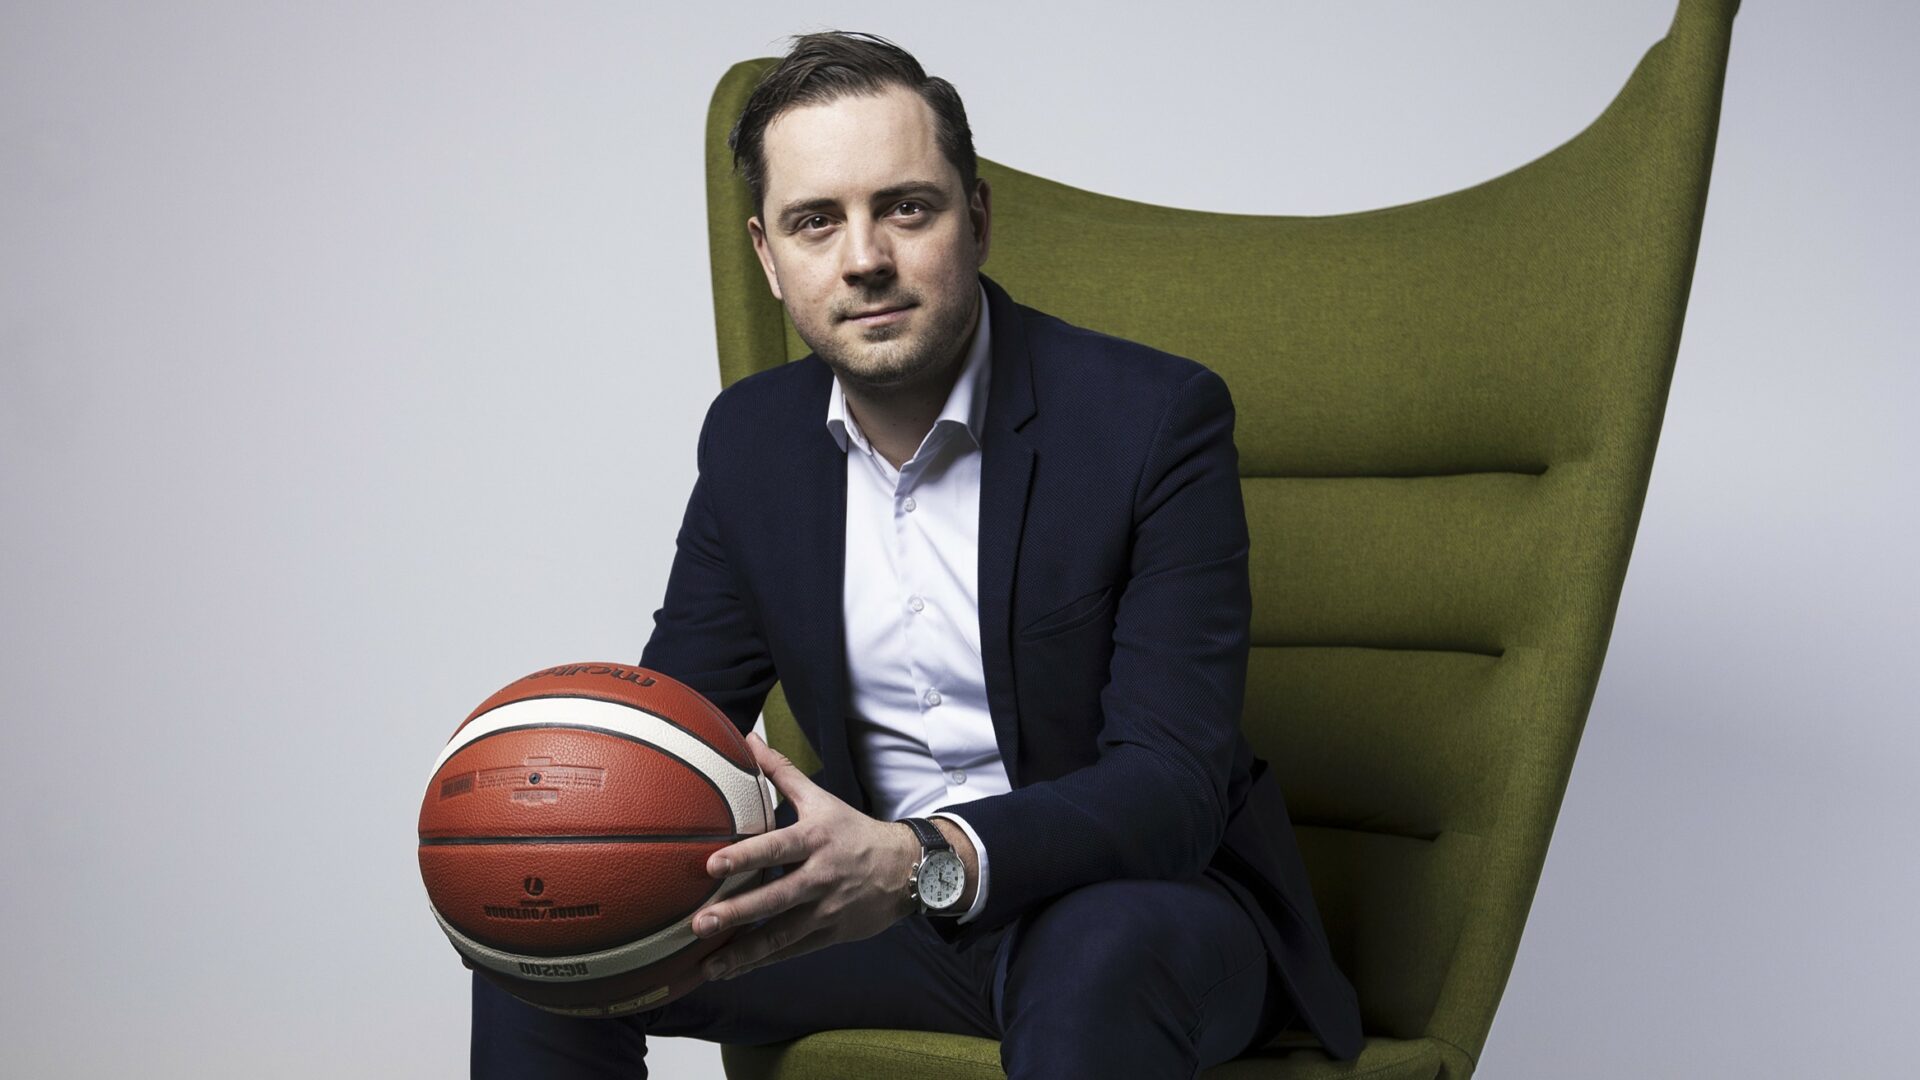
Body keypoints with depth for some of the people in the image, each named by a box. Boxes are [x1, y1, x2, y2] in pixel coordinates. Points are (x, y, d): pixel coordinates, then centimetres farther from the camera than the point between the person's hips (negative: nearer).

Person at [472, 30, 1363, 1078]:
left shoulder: (1156, 417, -17)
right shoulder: (752, 436, 2)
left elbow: (1173, 782, -23)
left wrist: (927, 863, -42)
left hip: (1139, 888, -5)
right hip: (883, 889, 5)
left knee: (1094, 964, -40)